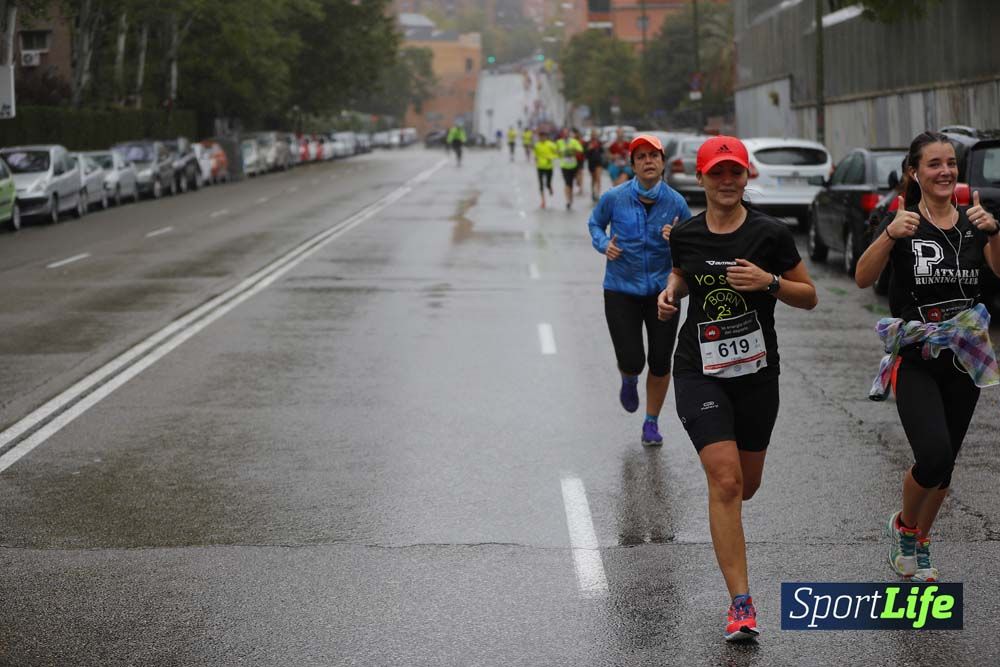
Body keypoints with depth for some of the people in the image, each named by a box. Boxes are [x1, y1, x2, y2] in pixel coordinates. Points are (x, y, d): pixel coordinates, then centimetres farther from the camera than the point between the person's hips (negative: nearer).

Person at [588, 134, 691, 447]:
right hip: (621, 290, -1)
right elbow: (595, 223, 11)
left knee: (660, 363, 3)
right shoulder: (614, 198, -8)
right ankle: (629, 380, 33)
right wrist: (604, 244, -9)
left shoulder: (676, 203, -6)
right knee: (632, 361, -7)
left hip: (662, 289, 1)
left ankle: (652, 422, 25)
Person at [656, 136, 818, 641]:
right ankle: (741, 604, -13)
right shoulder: (685, 235, -1)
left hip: (757, 372, 1)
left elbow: (809, 297, -1)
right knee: (725, 480, -15)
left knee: (746, 485, 14)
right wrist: (670, 291, -1)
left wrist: (769, 281, -19)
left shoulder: (770, 234, -7)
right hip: (699, 373, -1)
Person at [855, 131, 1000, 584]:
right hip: (914, 359, -4)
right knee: (934, 457, -19)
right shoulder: (903, 222, -5)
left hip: (963, 359, 4)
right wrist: (890, 234, -33)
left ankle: (919, 546, 30)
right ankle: (903, 526, 9)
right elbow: (863, 279, -18)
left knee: (945, 463, 9)